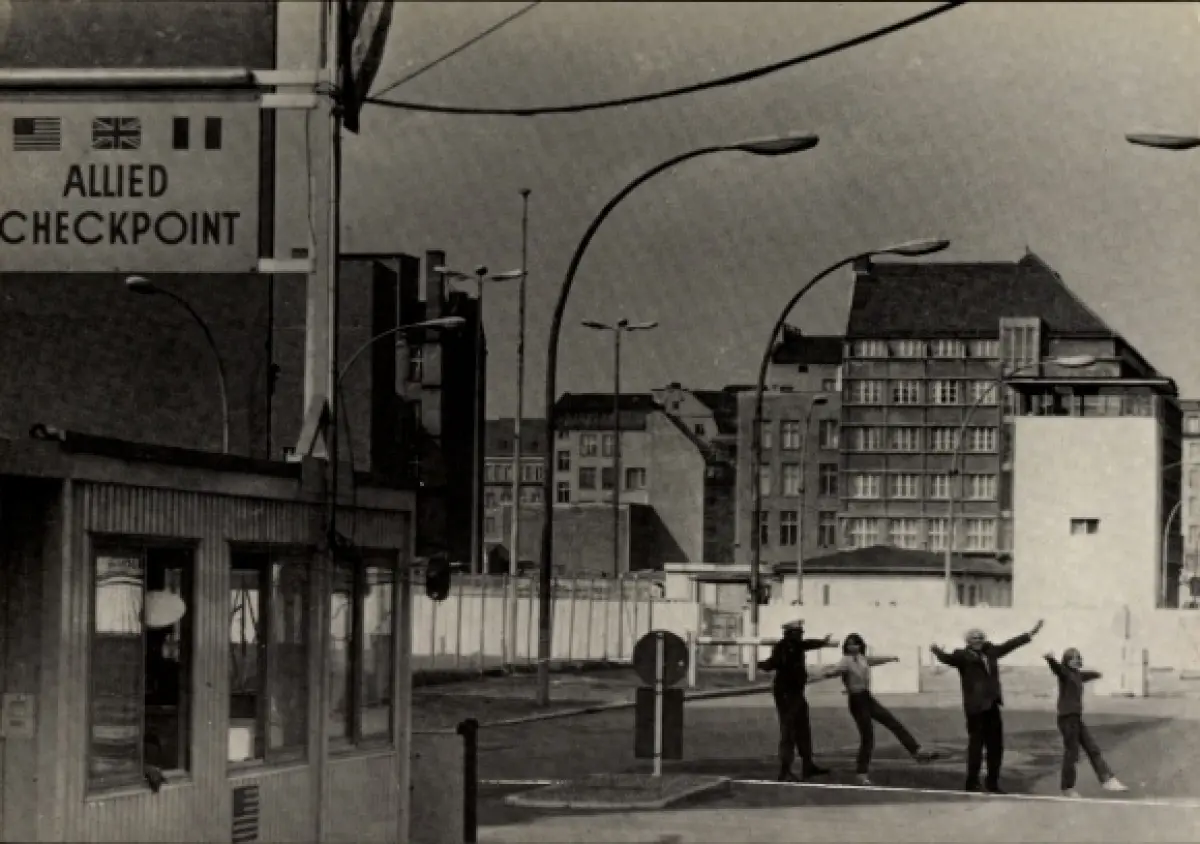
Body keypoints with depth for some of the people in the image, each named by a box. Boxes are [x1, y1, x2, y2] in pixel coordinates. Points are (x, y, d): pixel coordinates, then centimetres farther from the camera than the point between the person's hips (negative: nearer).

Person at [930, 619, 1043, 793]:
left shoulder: (990, 651, 12)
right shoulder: (962, 656, -6)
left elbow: (1009, 645, 24)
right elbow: (948, 658, -25)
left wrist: (1030, 634, 31)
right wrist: (937, 651, -48)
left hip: (992, 706, 7)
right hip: (975, 708, -7)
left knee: (996, 746, 11)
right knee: (976, 746, -5)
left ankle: (992, 782, 23)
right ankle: (972, 784, 4)